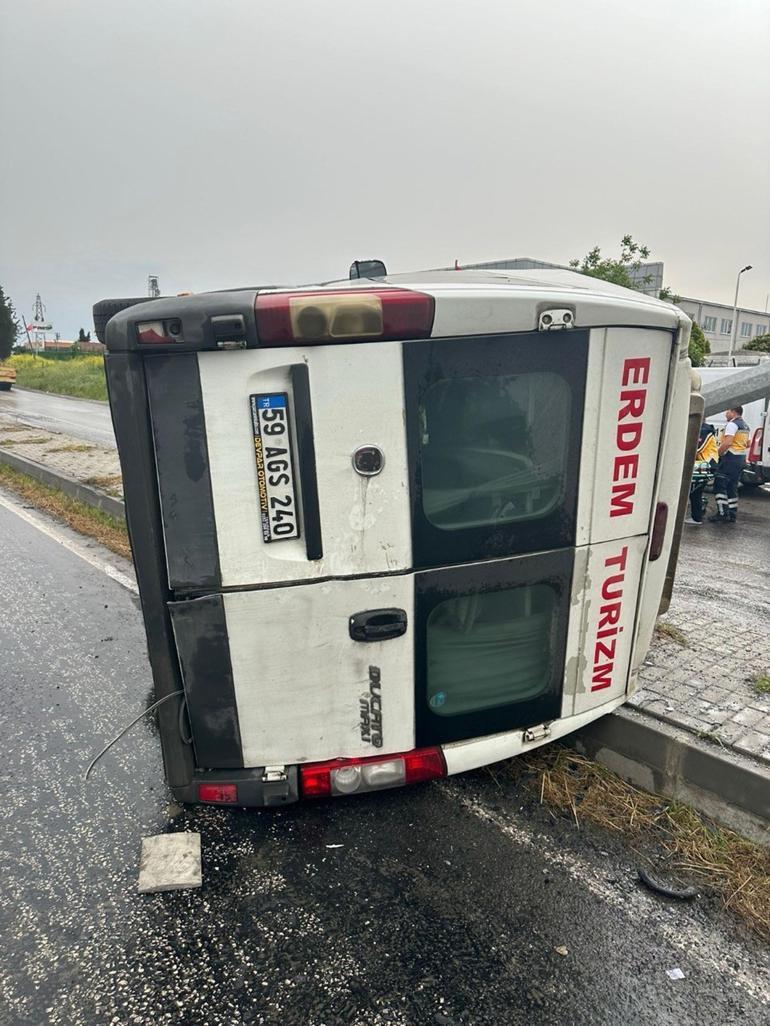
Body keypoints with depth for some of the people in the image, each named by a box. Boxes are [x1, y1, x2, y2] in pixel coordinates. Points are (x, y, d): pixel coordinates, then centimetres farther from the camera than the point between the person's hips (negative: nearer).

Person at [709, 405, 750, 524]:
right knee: (732, 487, 13)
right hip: (741, 459, 10)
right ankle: (732, 515, 14)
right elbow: (747, 444, 27)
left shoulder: (732, 424, -13)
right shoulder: (745, 426, 18)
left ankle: (723, 514, -11)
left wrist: (717, 454, -13)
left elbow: (727, 443, -23)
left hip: (730, 459, -10)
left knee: (719, 486, -7)